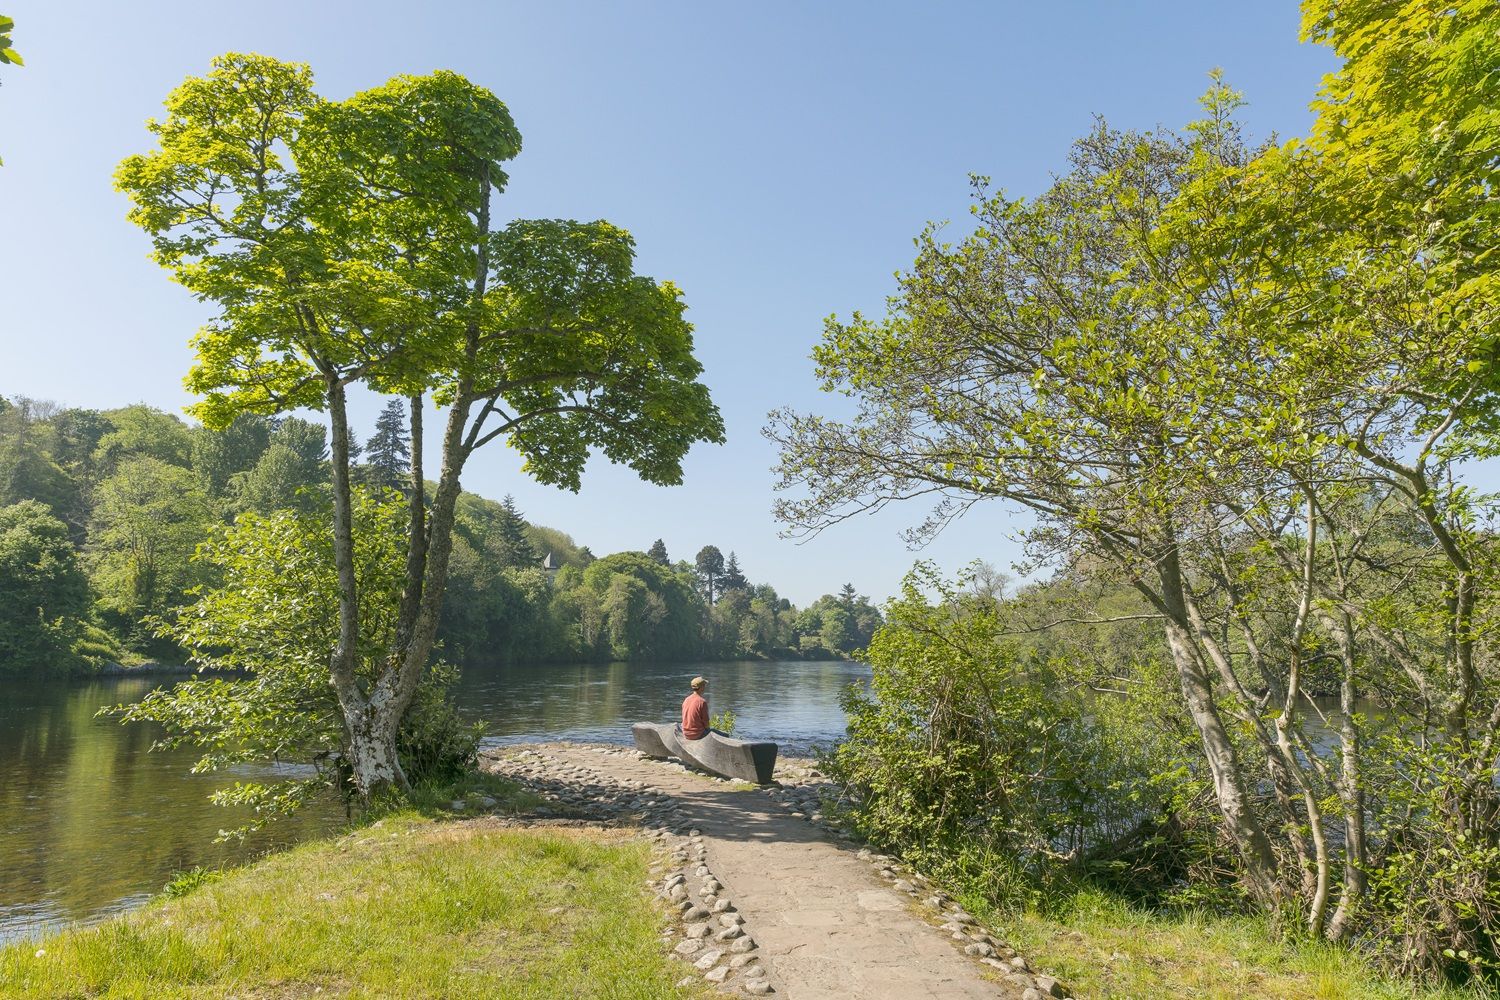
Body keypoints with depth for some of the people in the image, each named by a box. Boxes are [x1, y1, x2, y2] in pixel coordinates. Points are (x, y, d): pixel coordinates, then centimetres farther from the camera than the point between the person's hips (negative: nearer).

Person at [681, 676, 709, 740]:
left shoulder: (686, 700, 3)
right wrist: (707, 729, 8)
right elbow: (706, 721, -12)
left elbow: (684, 718, 11)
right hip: (697, 735, -7)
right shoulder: (702, 702, -16)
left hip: (686, 735, 7)